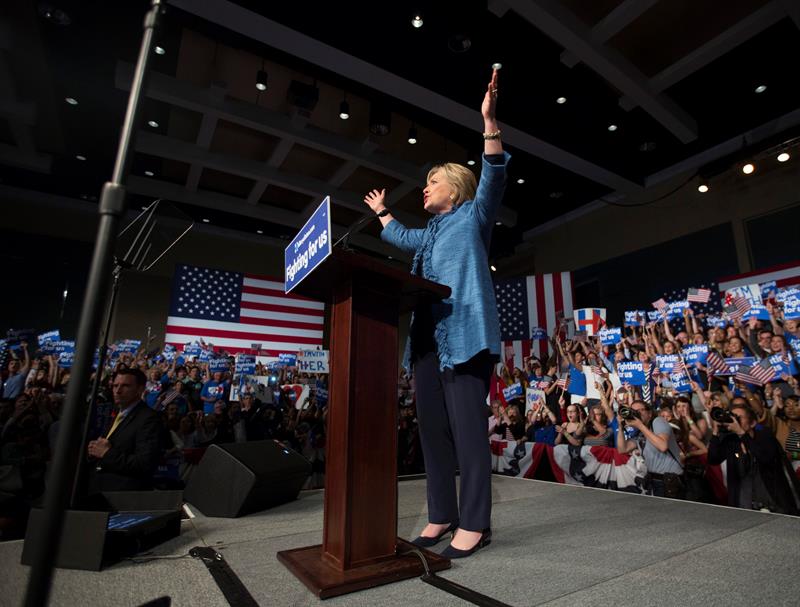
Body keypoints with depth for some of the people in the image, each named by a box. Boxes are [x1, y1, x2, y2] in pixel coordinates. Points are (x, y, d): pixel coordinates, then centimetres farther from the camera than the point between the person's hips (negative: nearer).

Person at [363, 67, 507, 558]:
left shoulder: (473, 216, 9)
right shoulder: (429, 234, 28)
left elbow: (495, 177, -7)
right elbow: (398, 236, 47)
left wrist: (489, 120, -15)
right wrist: (382, 212, 59)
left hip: (465, 334, -8)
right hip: (428, 338, 8)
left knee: (467, 427, -8)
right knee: (433, 428, 7)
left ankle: (475, 523, 3)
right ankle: (442, 515, 16)